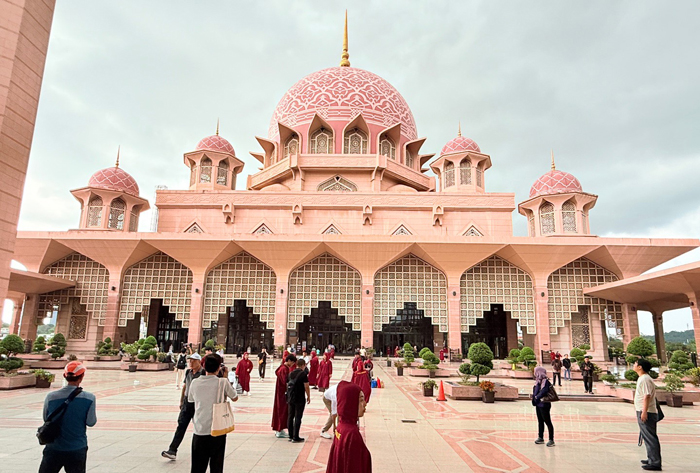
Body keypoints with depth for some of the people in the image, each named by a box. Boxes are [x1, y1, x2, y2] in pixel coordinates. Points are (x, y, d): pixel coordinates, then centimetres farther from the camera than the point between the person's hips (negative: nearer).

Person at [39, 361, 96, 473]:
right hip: (77, 449, -1)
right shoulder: (89, 398, -15)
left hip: (54, 448, 2)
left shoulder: (51, 397, -9)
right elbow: (91, 422, -7)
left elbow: (46, 419, 5)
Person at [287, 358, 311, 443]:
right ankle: (295, 437, 2)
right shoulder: (303, 374, -11)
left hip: (290, 398, 6)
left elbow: (287, 385, 13)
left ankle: (291, 436, 19)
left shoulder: (291, 373, 7)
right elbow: (306, 387, -12)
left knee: (290, 416, 13)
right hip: (299, 399, -6)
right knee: (298, 417, 0)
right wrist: (308, 397, 1)